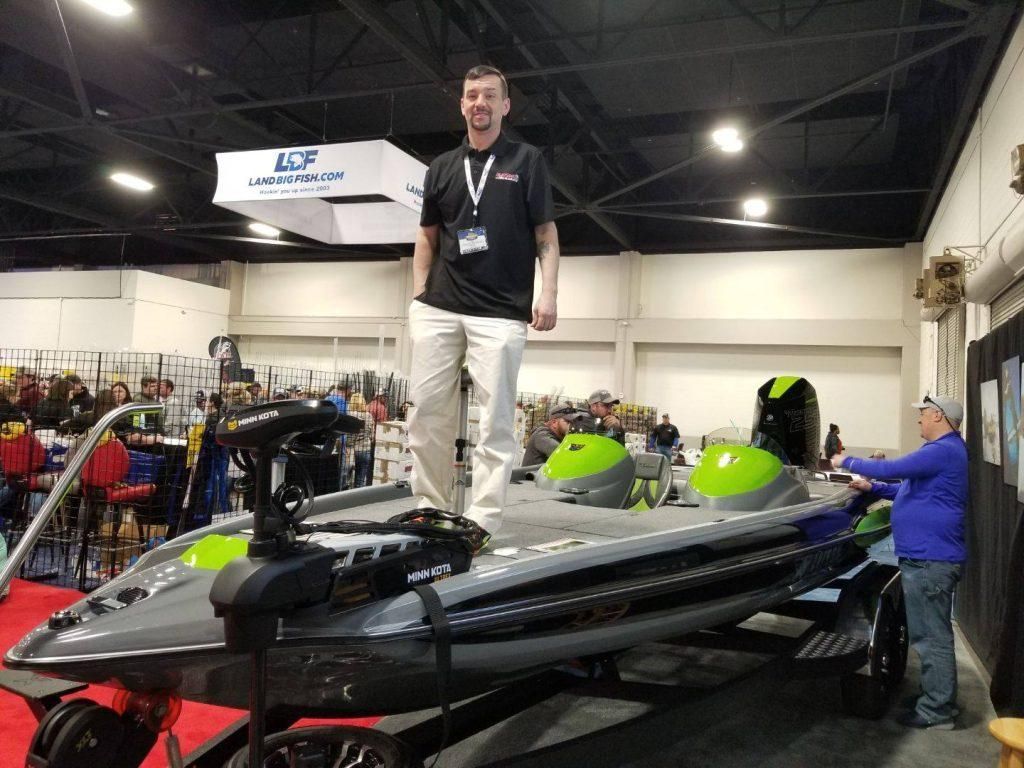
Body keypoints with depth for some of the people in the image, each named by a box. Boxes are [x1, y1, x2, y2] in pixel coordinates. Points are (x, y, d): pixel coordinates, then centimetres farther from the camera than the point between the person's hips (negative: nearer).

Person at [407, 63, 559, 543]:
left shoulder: (526, 161, 9)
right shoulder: (442, 168, 18)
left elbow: (546, 234, 5)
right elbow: (427, 238, 20)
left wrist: (548, 292, -8)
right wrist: (419, 295, 9)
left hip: (501, 311, -3)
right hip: (439, 308, 4)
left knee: (495, 418, -5)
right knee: (427, 409, 2)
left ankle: (483, 521, -1)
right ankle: (431, 508, 13)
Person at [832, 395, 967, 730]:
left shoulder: (943, 450, -18)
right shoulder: (942, 450, 17)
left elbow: (890, 469, -21)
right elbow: (911, 488, 26)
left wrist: (847, 462, -7)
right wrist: (873, 488, 15)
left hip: (930, 560, -11)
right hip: (929, 556, 11)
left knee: (932, 637, -3)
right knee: (934, 634, 19)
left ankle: (937, 712, 6)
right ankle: (937, 698, 30)